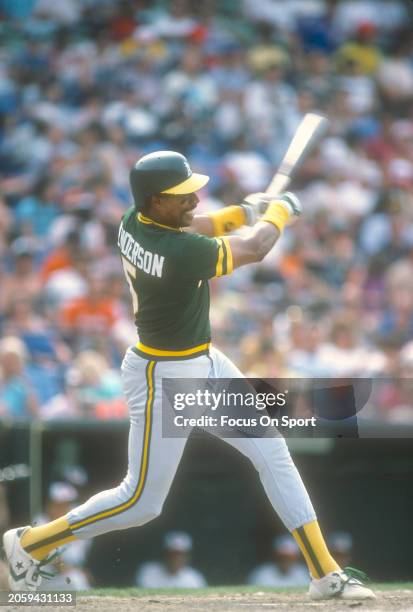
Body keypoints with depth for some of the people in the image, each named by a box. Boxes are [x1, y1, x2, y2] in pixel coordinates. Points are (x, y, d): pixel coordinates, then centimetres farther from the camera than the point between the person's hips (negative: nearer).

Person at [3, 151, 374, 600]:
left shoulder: (133, 222, -6)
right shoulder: (182, 253, -31)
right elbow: (255, 249, -15)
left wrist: (244, 211, 10)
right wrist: (279, 211, 5)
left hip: (204, 364, 10)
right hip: (164, 378, -10)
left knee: (272, 451, 7)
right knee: (142, 502, 0)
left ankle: (325, 574, 11)